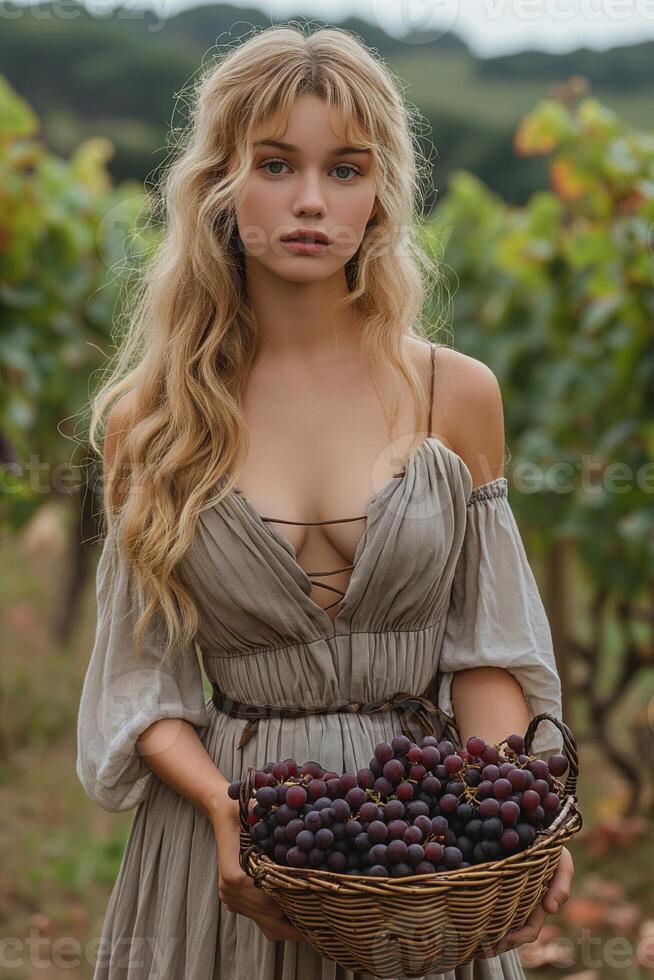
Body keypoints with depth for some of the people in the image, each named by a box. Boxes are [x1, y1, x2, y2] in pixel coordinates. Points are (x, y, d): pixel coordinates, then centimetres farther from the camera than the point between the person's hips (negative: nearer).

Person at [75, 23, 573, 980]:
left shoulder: (458, 395, -2)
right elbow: (142, 678, -2)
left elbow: (484, 649, 1)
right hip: (233, 836, 0)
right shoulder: (149, 421, -3)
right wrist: (224, 808, -18)